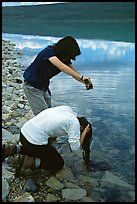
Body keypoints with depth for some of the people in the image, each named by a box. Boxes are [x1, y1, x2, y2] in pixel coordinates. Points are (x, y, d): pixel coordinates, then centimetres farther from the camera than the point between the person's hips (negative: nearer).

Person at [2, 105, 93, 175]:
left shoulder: (68, 109, 9)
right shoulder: (75, 124, -11)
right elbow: (76, 150, -14)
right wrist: (84, 134, -5)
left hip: (24, 131, 8)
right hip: (34, 142, -7)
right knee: (59, 164, 11)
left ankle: (14, 149, 17)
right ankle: (30, 162, -4)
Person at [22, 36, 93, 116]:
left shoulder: (65, 58, -6)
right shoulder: (49, 52, -28)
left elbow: (74, 72, -11)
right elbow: (62, 67, -42)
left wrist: (85, 82, -30)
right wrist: (81, 77, -48)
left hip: (44, 86, 8)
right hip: (32, 85, -7)